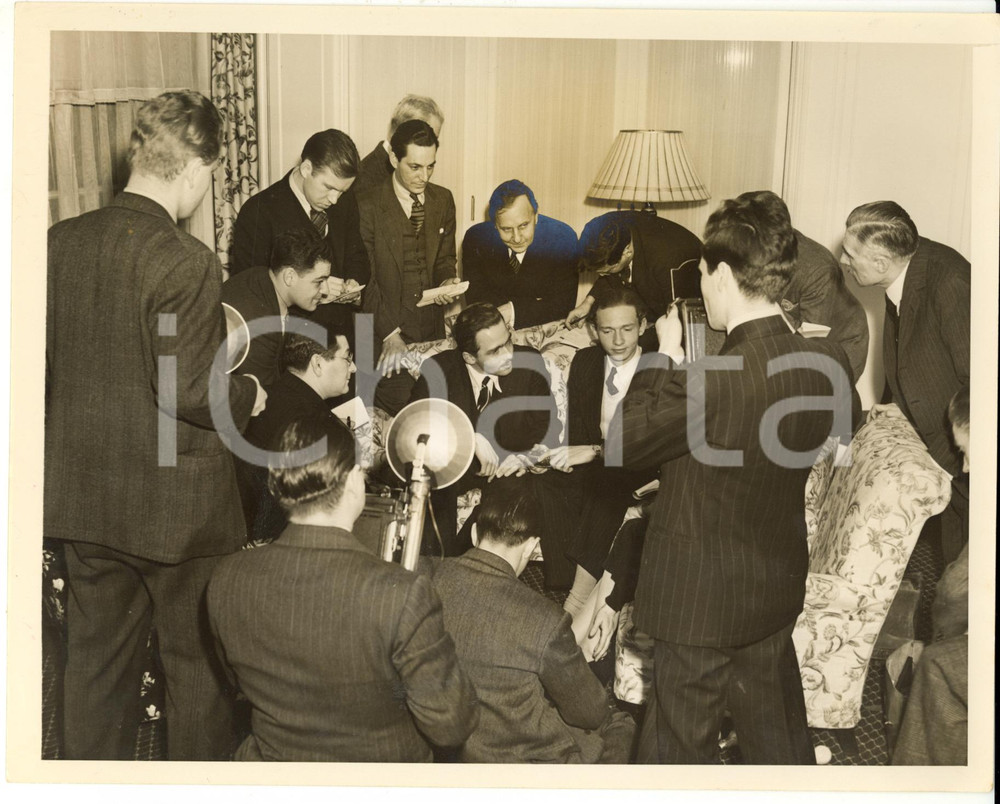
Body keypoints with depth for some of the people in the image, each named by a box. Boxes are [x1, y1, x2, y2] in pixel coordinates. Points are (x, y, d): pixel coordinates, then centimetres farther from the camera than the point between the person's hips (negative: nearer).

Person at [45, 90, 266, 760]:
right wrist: (248, 396, -4)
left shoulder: (60, 241, -1)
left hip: (83, 496, 6)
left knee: (97, 659, 20)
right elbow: (191, 393, -23)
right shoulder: (184, 261, -22)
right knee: (198, 662, 13)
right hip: (175, 504, -6)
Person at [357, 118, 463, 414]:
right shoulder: (367, 206, -9)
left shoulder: (443, 200, 8)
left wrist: (448, 281, -6)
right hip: (385, 334, -5)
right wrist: (390, 334, -19)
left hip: (432, 330, 6)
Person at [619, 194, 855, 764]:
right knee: (780, 739, 25)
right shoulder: (828, 363, -11)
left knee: (682, 744, 14)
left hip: (699, 598, -6)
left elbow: (626, 441, -15)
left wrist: (665, 358, -5)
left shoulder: (708, 382, -31)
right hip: (778, 589, 7)